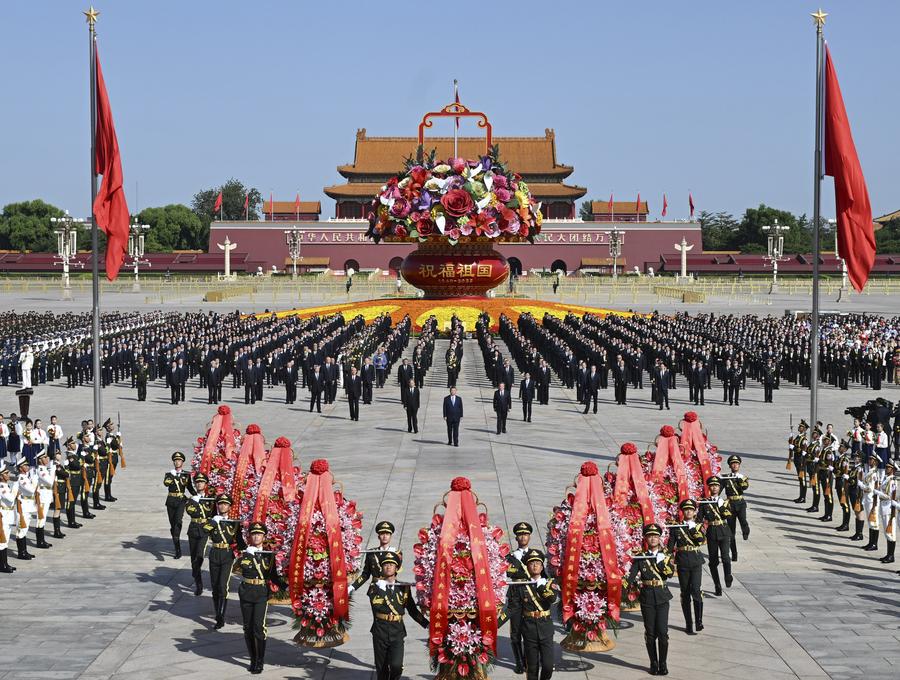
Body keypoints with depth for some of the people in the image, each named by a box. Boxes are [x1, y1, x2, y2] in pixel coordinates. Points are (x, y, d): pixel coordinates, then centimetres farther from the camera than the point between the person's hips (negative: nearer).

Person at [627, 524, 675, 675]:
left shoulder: (665, 555, 5)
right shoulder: (640, 557, 3)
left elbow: (671, 573, -9)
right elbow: (631, 576, -6)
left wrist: (662, 560, -19)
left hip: (662, 597, 0)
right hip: (647, 598, 0)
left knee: (662, 632, -7)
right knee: (650, 633, 3)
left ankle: (663, 664, 4)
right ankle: (653, 663, 15)